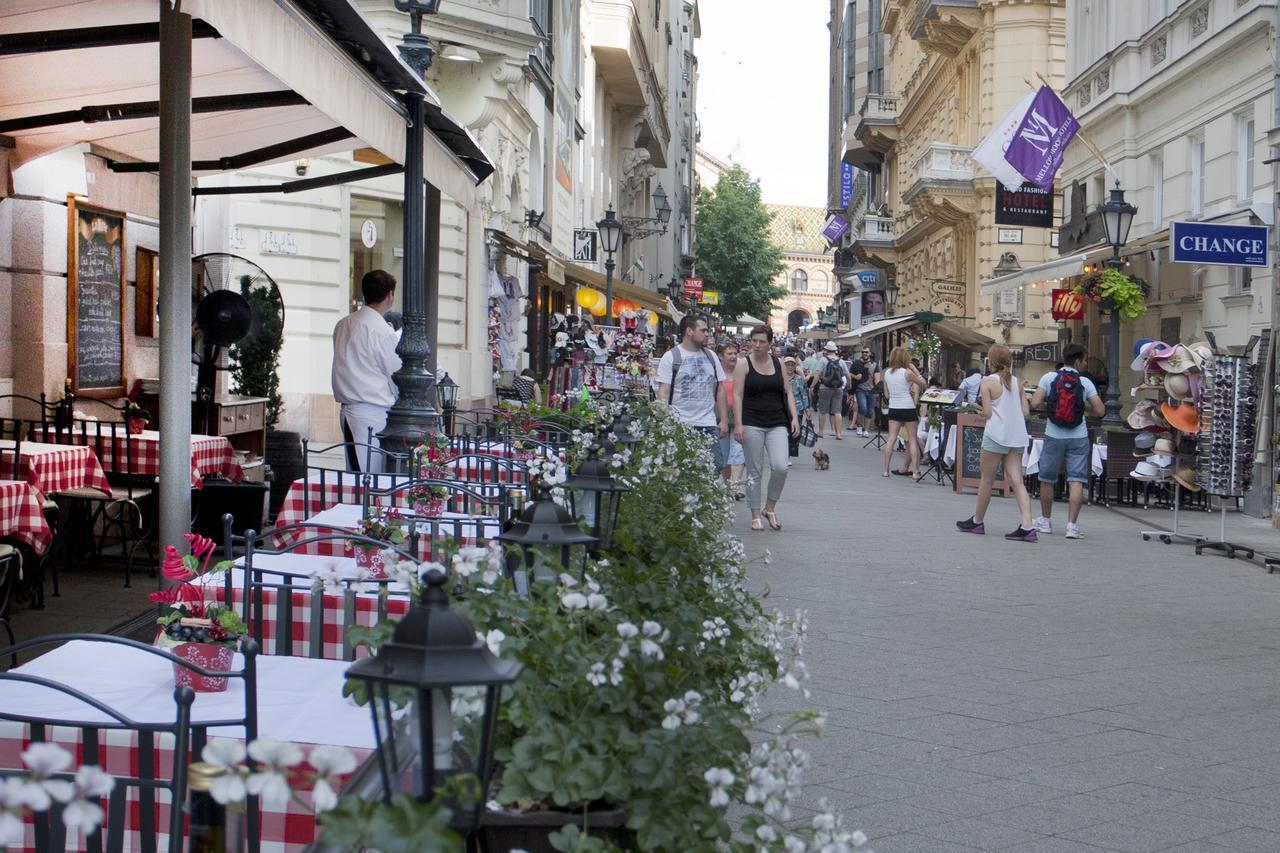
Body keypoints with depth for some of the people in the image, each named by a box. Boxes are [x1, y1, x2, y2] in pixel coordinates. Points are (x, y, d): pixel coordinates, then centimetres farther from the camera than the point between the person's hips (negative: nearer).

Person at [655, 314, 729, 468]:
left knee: (715, 467, -2)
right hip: (680, 425, -4)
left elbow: (720, 390, 16)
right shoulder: (671, 357, -1)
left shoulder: (711, 357, 14)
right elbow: (663, 393, -5)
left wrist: (724, 420, 10)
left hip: (709, 425, 4)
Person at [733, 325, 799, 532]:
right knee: (754, 471, 1)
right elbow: (737, 395, -5)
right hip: (752, 424, -2)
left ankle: (769, 508, 9)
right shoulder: (743, 364, 0)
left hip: (777, 424, 3)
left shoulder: (778, 363, 10)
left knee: (780, 467, -12)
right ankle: (756, 516, 11)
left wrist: (794, 417, 3)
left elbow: (788, 392, 14)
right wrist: (738, 424, -13)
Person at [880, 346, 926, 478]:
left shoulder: (887, 373, 3)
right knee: (912, 440, 3)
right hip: (908, 408, -4)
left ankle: (886, 470, 4)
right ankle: (915, 471, 1)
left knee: (891, 439, 6)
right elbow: (923, 383, -2)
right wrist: (914, 368, 1)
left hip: (893, 409, 4)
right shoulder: (907, 373, -12)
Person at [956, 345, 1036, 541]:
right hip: (1017, 437, 5)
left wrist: (979, 414, 10)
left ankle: (977, 521, 21)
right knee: (1017, 481, -1)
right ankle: (1026, 527, -13)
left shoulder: (988, 382, -5)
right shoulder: (1016, 382, 11)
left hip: (996, 435, -5)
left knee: (987, 480, 8)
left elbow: (987, 412, -11)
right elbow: (1026, 411, 8)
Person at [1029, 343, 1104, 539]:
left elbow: (1034, 403, -13)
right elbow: (1100, 411, -8)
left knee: (1047, 479, 15)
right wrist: (1084, 406, 11)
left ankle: (1045, 521, 26)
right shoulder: (1085, 382, -4)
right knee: (1076, 481, -1)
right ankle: (1072, 525, -9)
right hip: (1078, 438, -1)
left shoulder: (1049, 378, -4)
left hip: (1054, 436, 1)